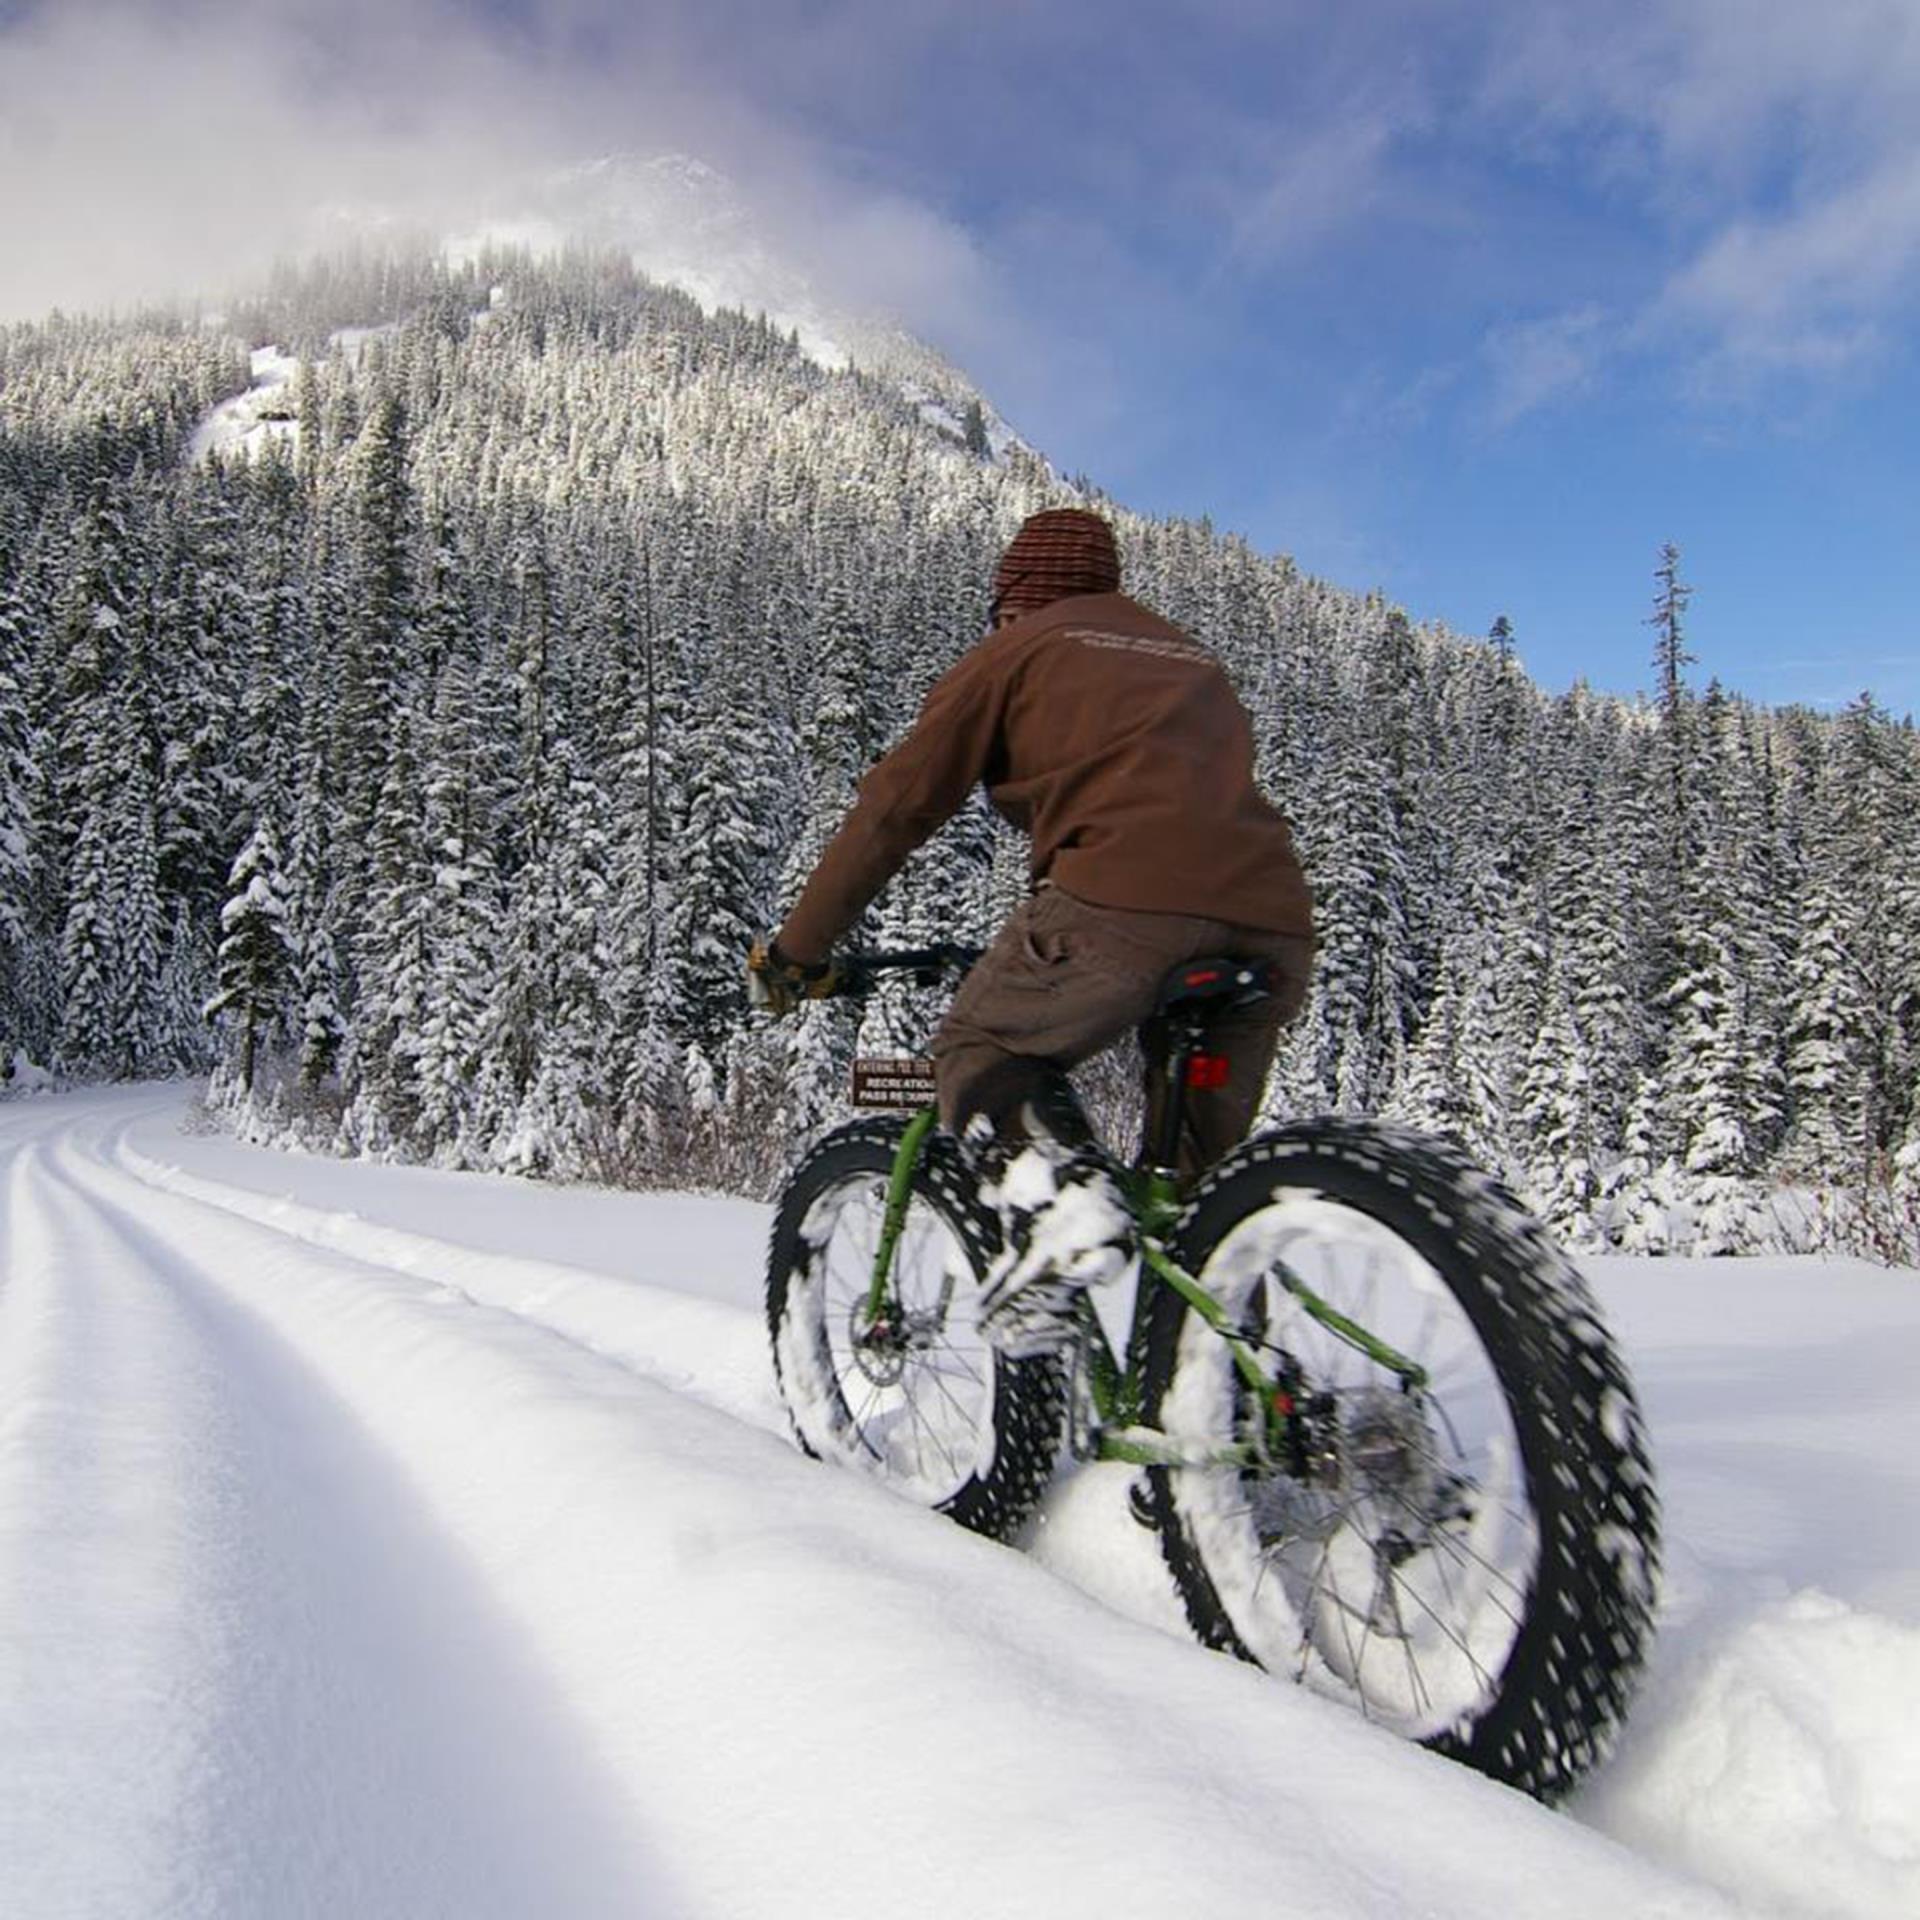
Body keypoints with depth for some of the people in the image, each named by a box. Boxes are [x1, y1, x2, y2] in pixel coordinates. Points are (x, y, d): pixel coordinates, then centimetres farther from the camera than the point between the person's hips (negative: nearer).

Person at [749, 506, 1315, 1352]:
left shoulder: (1018, 649, 18)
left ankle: (1057, 1199, -10)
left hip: (1123, 901, -6)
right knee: (1205, 1168, 21)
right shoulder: (1191, 658, 34)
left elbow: (895, 805, 13)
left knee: (978, 1048, 16)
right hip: (1275, 924, 6)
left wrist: (795, 950, 19)